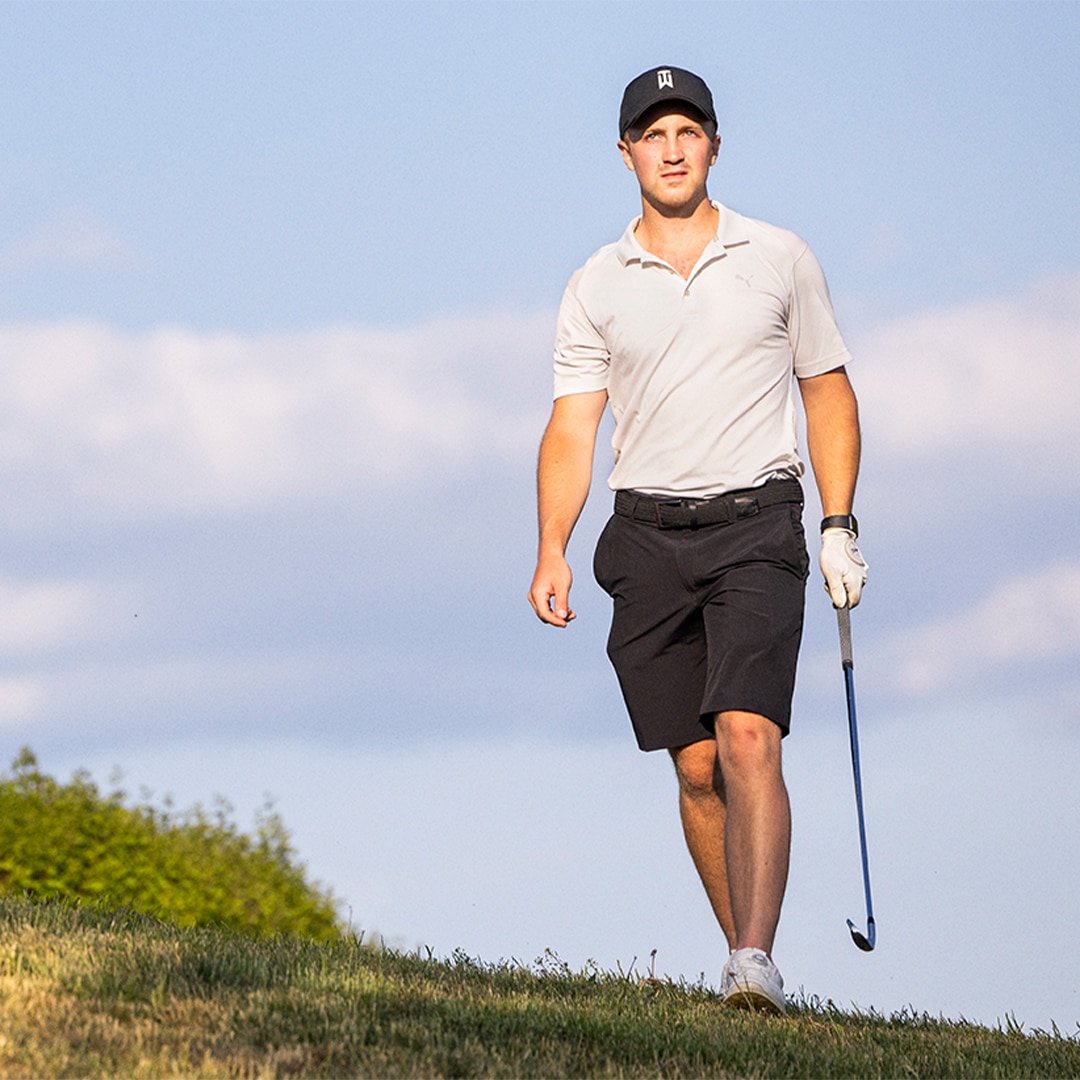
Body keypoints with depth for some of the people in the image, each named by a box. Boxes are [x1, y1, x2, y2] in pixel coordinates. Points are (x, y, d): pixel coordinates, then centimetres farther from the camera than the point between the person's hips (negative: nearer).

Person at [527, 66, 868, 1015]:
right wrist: (553, 553, -12)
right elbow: (571, 428, 2)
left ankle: (756, 961, -26)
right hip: (648, 537, 2)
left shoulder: (780, 259, 5)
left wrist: (839, 526, 1)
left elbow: (829, 394, 11)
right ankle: (747, 958, 17)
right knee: (697, 766, 3)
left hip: (757, 527, -2)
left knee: (749, 739, -19)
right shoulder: (597, 288, 6)